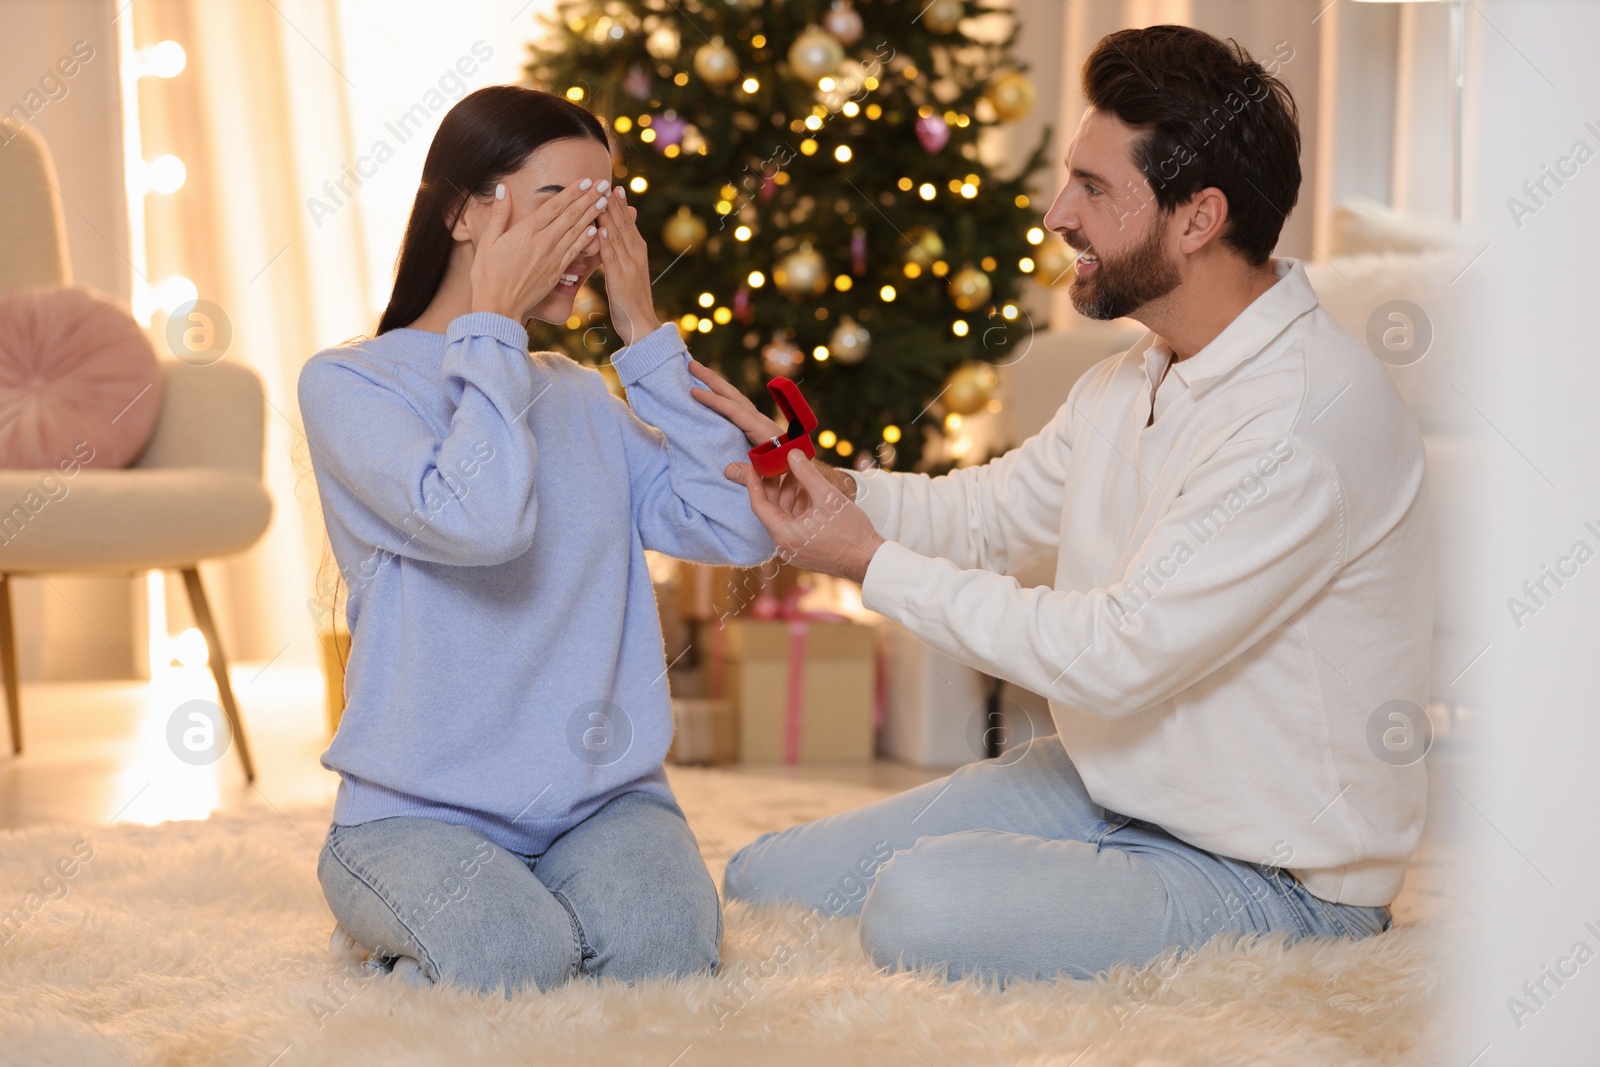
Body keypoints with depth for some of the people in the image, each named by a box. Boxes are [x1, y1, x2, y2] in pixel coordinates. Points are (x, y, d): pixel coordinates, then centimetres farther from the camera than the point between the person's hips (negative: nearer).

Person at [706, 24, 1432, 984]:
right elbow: (993, 509, 18)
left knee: (923, 901, -32)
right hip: (1101, 784, 9)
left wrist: (873, 565, -19)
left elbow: (1118, 653, -27)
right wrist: (834, 487, -3)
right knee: (762, 881, 2)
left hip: (1269, 883, -8)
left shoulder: (1312, 417, -25)